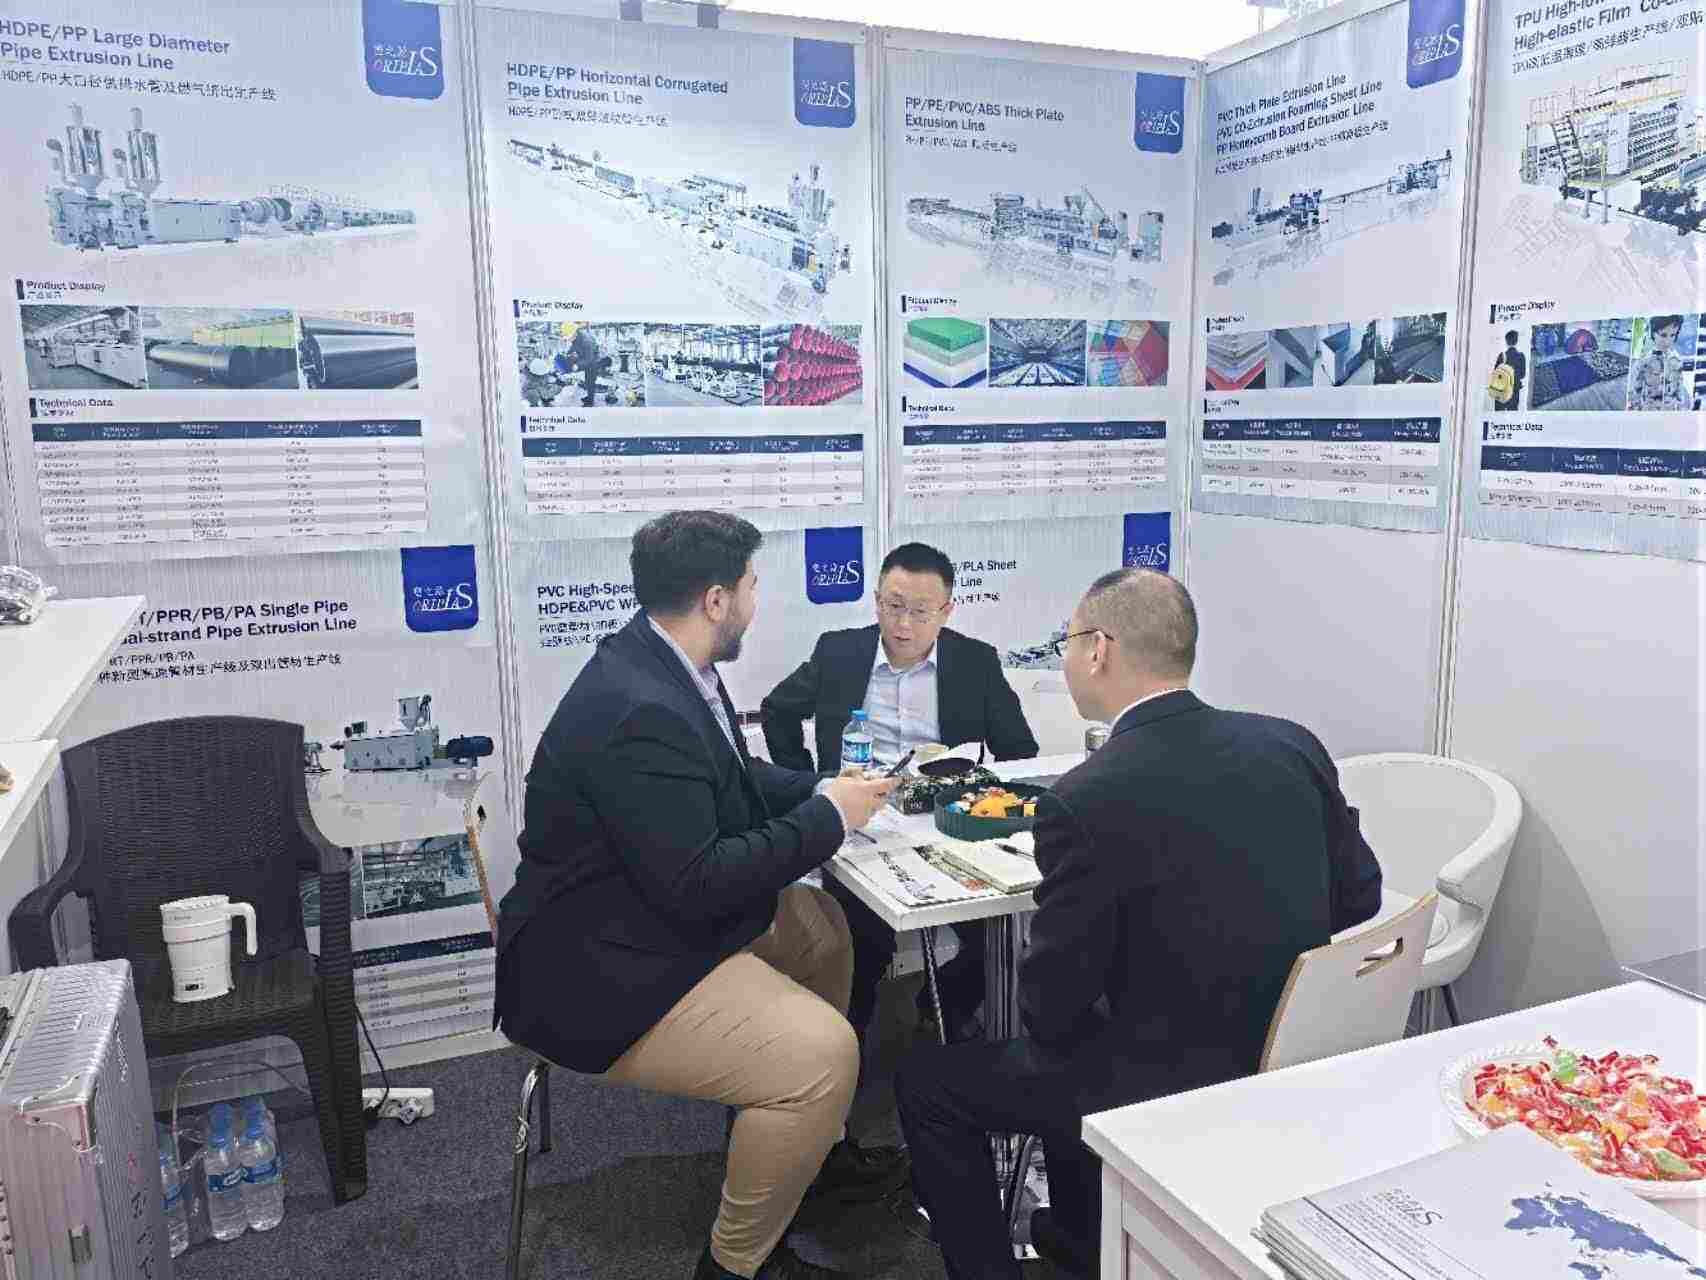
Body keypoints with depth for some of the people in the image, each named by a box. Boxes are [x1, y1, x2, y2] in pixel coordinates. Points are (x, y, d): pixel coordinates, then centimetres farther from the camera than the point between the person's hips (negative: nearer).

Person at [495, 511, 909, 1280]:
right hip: (598, 974, -11)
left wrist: (821, 789, 2)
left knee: (821, 927, 20)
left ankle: (813, 1149, 34)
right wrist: (827, 819, -20)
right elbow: (696, 884, -30)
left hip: (650, 918, 11)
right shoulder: (639, 712, -29)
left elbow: (725, 780, 16)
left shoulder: (660, 664, 1)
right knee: (823, 1053, -22)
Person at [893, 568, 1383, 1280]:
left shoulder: (1083, 803, -24)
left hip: (1175, 1088, -7)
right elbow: (1359, 896, 5)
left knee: (926, 1082, 12)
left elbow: (1052, 1006, -16)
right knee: (1071, 1041, 33)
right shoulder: (1294, 746, -6)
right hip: (1292, 1057, 7)